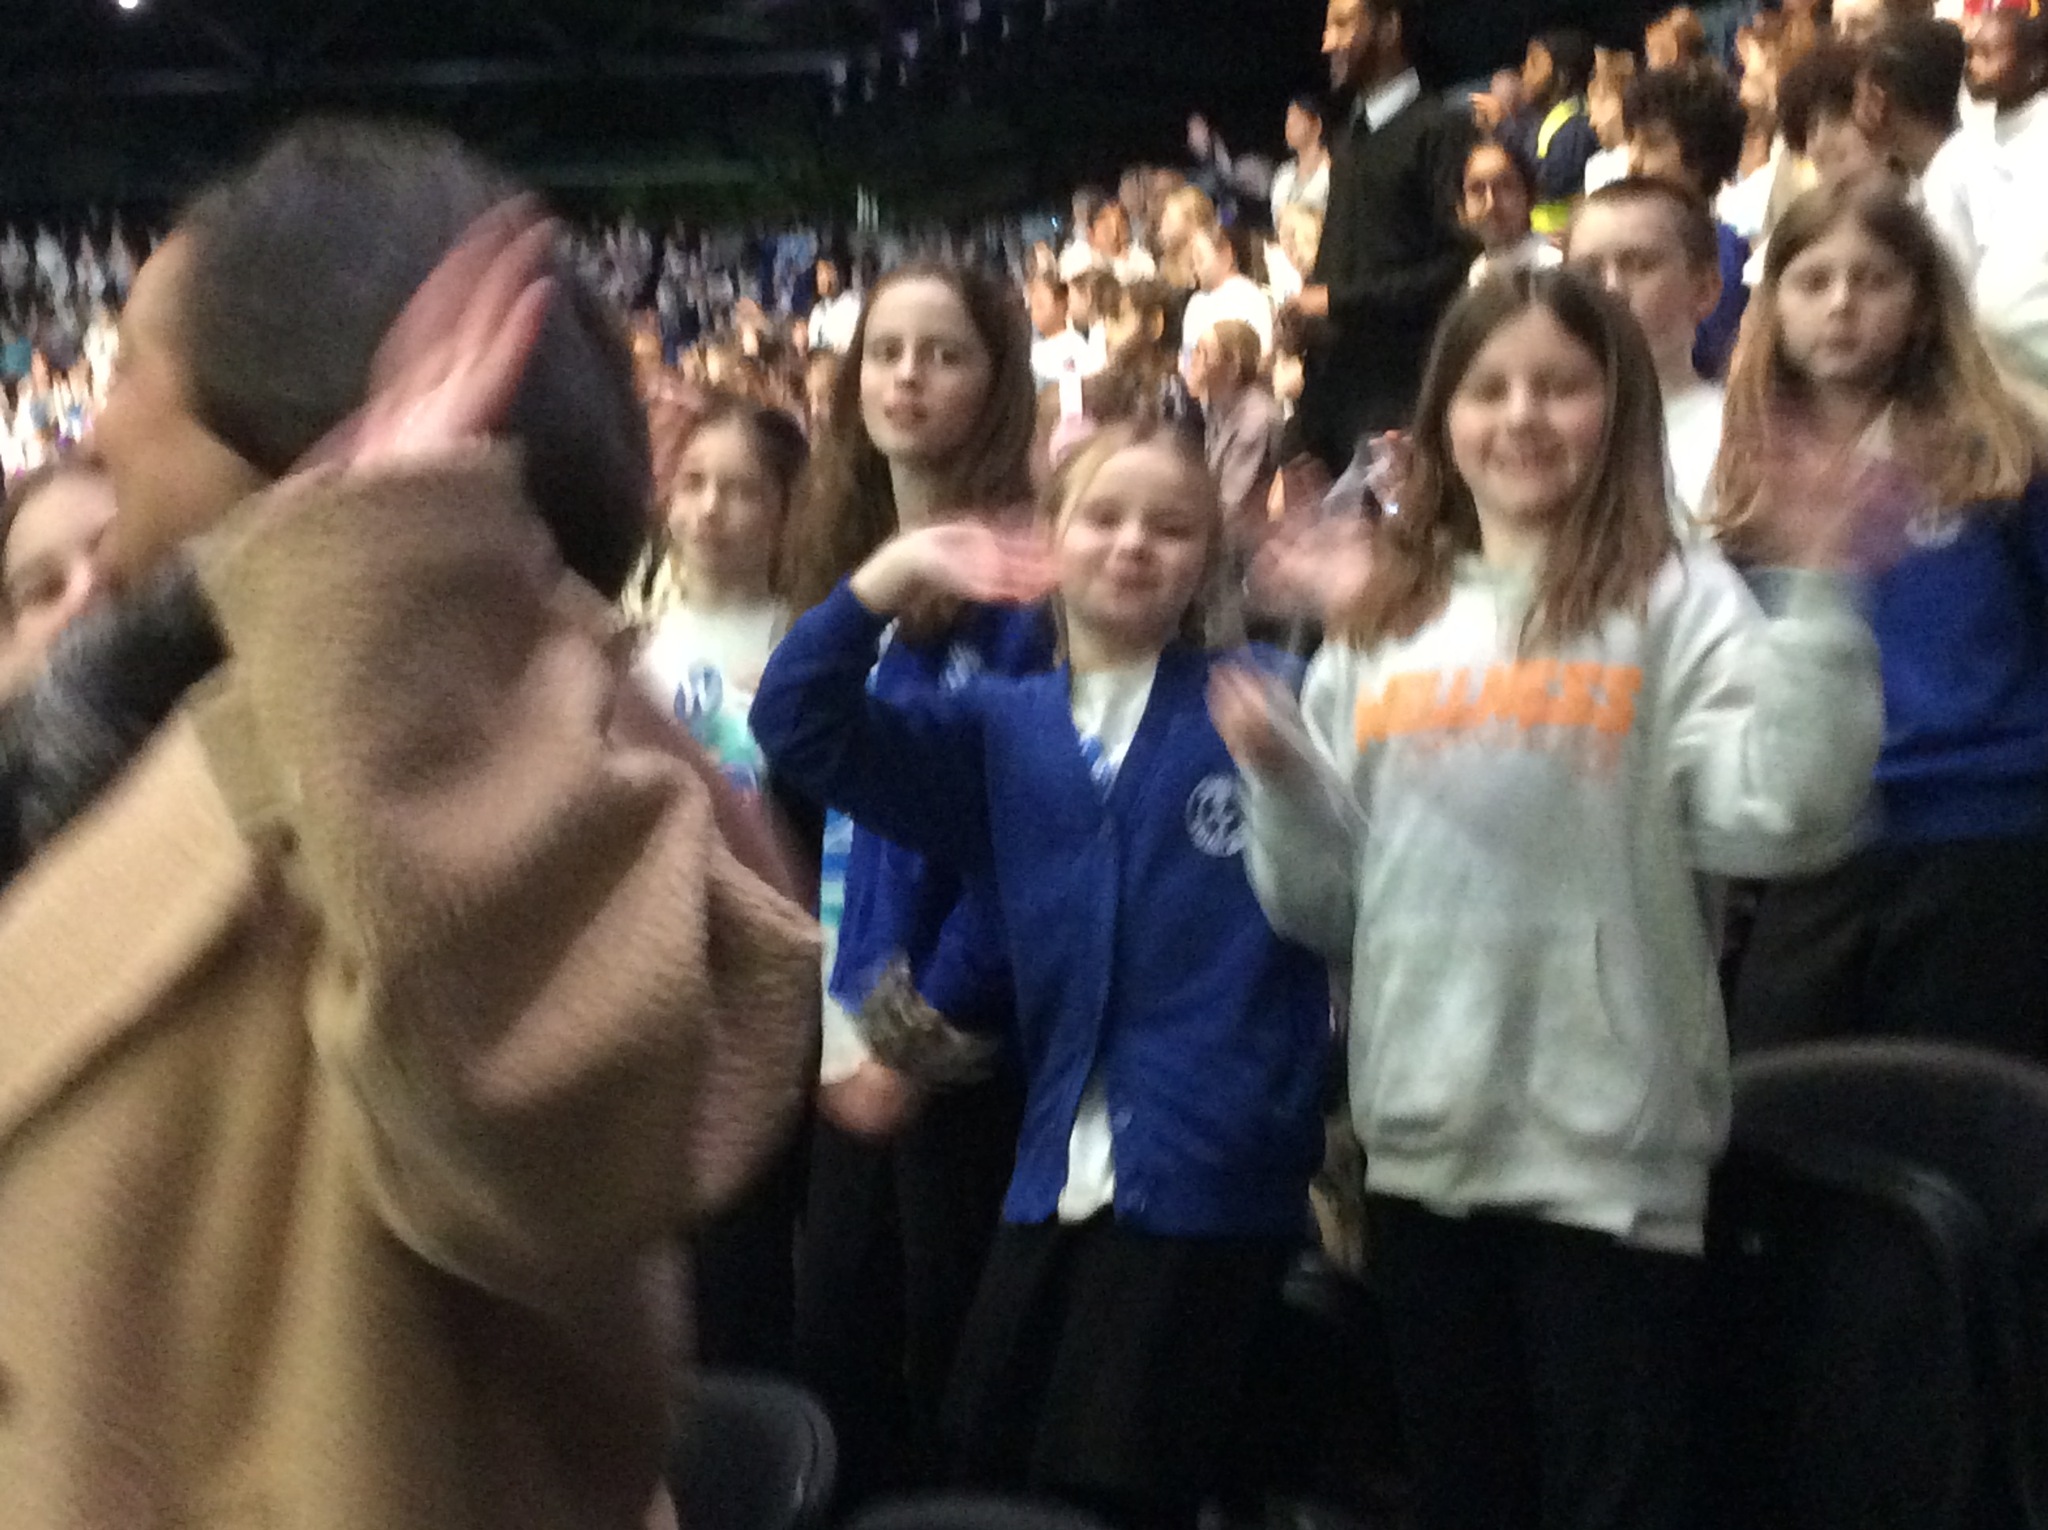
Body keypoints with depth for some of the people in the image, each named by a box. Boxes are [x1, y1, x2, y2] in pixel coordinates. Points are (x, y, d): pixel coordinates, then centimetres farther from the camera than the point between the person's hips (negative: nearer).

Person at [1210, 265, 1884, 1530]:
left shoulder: (1680, 602, -3)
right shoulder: (1377, 624, 10)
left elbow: (1784, 816, -18)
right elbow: (1331, 910, 13)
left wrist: (1818, 597, -24)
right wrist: (1277, 777, -3)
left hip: (1612, 1150, -4)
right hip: (1423, 1141, 5)